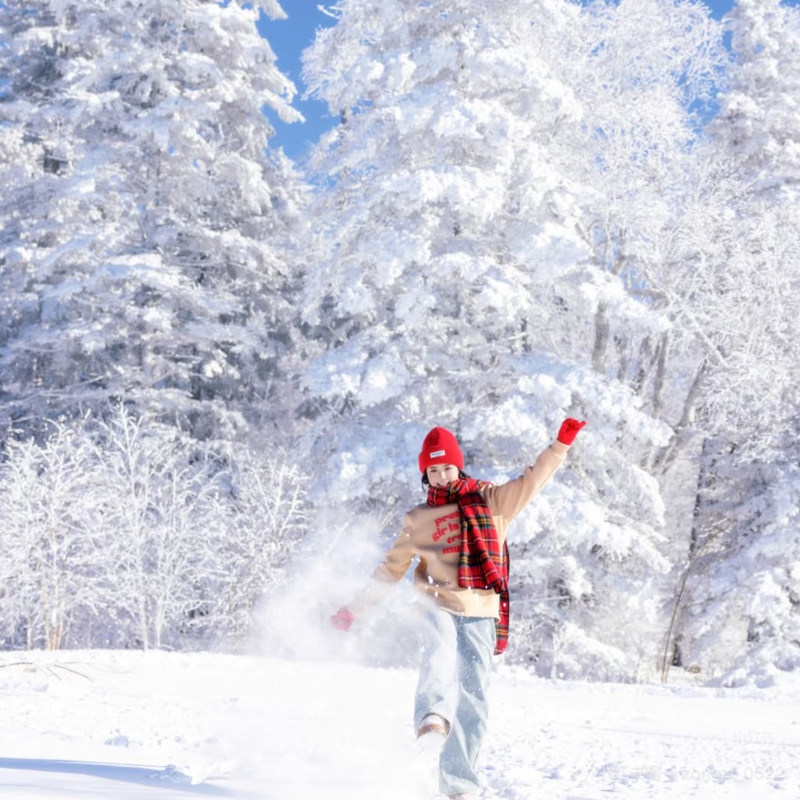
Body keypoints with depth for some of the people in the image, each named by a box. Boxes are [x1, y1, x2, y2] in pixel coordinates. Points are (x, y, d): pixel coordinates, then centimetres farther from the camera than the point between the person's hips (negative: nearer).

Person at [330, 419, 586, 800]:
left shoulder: (493, 502, 12)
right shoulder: (418, 520, 13)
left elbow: (532, 480, 5)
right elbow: (391, 568, 20)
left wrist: (560, 444, -7)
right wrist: (354, 608, 21)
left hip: (480, 614, 1)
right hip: (436, 604, -1)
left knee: (472, 699, -4)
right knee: (441, 647, -35)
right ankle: (433, 717, -59)